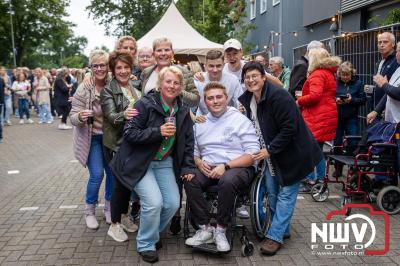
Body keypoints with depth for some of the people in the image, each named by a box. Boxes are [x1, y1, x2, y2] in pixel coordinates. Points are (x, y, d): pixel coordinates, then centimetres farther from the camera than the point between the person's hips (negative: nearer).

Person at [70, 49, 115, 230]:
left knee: (113, 172, 6)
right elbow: (73, 117, -16)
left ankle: (109, 208, 27)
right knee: (97, 174, -9)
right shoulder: (84, 89, -17)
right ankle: (89, 211, 15)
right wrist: (80, 116, -38)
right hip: (91, 138, -3)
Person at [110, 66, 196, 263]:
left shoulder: (182, 111, 3)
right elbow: (129, 133, -18)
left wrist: (188, 167, 1)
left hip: (165, 162, 6)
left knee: (173, 203, -4)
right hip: (140, 162, -5)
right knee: (154, 202, -19)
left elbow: (188, 141, 9)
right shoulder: (145, 104, -15)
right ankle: (146, 244, 6)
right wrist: (158, 131, -27)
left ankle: (152, 233, 25)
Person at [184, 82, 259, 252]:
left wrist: (226, 166, -17)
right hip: (208, 168, 4)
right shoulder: (200, 123, 16)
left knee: (227, 180, -37)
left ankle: (220, 230, -19)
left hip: (238, 168, -4)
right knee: (190, 180, -26)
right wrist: (199, 162, -7)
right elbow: (193, 151, 18)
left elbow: (253, 154, -7)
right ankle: (205, 229, -16)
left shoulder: (240, 120, 1)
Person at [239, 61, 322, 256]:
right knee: (272, 193, 10)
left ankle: (275, 236, 3)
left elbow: (289, 128, -24)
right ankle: (282, 229, 26)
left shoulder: (278, 96, -21)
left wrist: (270, 150, -23)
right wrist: (264, 150, 5)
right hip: (270, 154, 8)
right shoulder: (247, 99, 4)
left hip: (291, 152, -7)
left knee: (286, 194, -3)